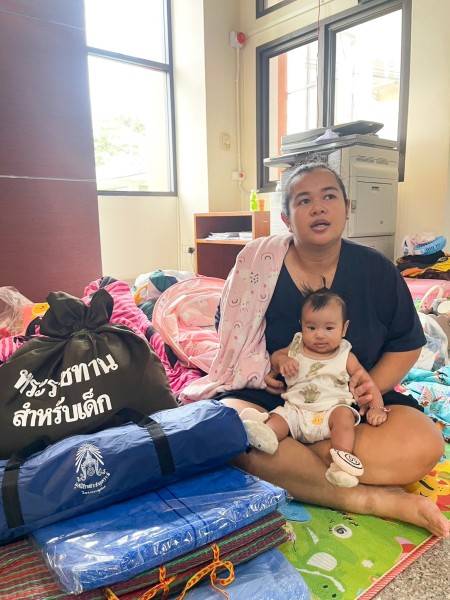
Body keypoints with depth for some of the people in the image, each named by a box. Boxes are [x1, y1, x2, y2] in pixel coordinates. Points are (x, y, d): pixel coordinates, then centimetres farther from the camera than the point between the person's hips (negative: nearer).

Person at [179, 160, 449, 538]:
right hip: (271, 396, 0)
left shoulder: (377, 270, -1)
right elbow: (230, 337, 6)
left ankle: (288, 464, -19)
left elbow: (407, 344, 8)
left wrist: (373, 384, -12)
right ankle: (372, 499, -24)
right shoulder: (257, 263, -4)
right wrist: (262, 368, -15)